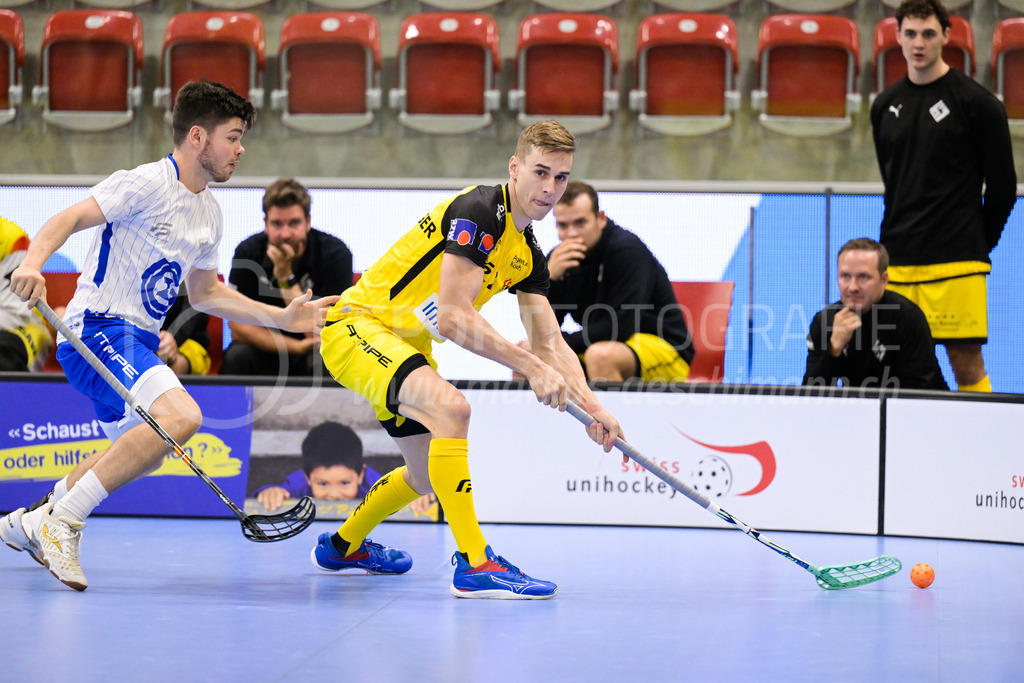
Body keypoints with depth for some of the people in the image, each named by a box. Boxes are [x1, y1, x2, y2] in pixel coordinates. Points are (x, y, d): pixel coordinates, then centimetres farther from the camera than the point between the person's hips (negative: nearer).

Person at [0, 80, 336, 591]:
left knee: (142, 450, 26)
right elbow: (67, 220, -19)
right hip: (97, 328, -10)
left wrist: (283, 318, 20)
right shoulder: (146, 184, -12)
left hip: (137, 340, 10)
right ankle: (62, 521, -22)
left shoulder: (209, 213, 14)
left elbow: (204, 293, 24)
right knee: (180, 416, -30)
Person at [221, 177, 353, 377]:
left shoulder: (335, 254, -16)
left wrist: (286, 277, -25)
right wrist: (298, 347, -22)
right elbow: (239, 328, -12)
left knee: (321, 361, -35)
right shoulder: (248, 252, -9)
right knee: (237, 357, -30)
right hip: (265, 352, 2)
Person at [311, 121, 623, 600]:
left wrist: (590, 404, -9)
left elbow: (549, 342, 6)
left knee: (428, 475, 21)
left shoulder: (527, 254, 5)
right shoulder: (478, 211, -22)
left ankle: (343, 545, 48)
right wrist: (531, 367, -29)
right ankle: (474, 565, -35)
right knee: (451, 407, -34)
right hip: (358, 324, -10)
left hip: (406, 344, 10)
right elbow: (453, 316, -29)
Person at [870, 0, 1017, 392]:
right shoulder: (885, 107, 13)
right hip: (896, 260, 5)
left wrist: (976, 244, 4)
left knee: (967, 365, -6)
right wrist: (902, 235, 14)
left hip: (956, 263, -5)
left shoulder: (976, 103, -3)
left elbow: (1003, 184, 0)